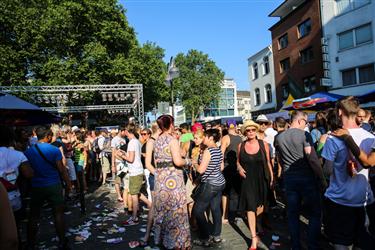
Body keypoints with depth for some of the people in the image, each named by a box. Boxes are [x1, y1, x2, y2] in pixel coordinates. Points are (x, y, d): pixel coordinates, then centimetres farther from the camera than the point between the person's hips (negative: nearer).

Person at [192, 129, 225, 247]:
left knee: (197, 210, 1)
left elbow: (201, 170, -21)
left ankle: (205, 239, 6)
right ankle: (216, 235, 27)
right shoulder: (219, 150, 5)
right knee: (216, 209, 17)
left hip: (210, 184, -9)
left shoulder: (208, 150, -20)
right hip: (219, 182, 9)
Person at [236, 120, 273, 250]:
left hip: (261, 180, 1)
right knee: (250, 208, -3)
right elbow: (238, 161, 11)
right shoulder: (241, 146, -2)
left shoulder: (264, 144, -4)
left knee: (260, 206, 15)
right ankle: (254, 239, 8)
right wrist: (239, 168, -9)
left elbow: (268, 162, 0)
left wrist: (271, 177, 0)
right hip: (248, 180, 0)